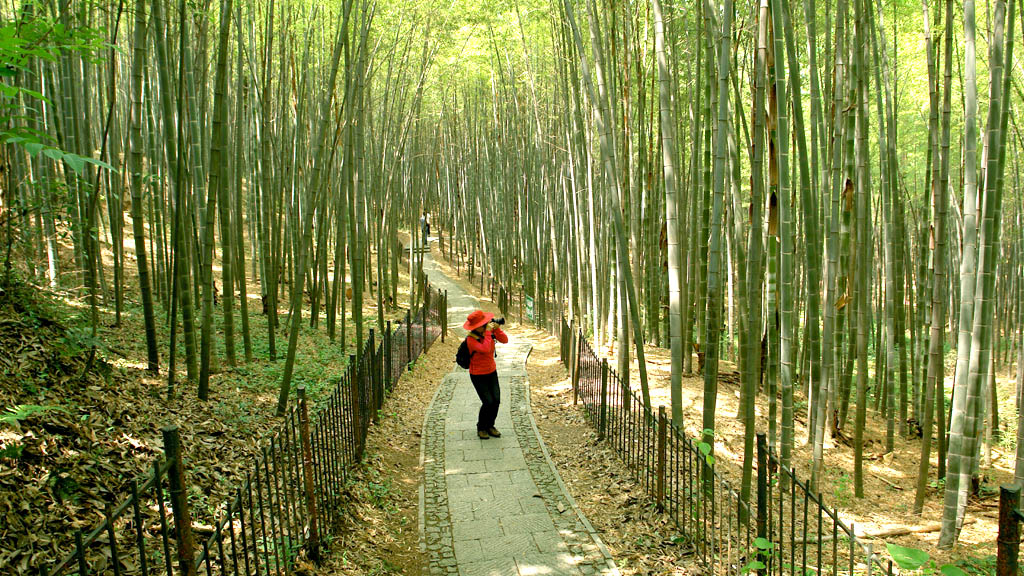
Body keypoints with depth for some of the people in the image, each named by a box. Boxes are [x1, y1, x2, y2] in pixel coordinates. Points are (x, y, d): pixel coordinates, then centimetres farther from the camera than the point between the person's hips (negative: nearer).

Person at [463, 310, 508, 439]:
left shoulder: (490, 331, -5)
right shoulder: (471, 339, -23)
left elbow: (505, 340, -9)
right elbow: (485, 349, -37)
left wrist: (497, 329, -22)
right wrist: (488, 332, -32)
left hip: (492, 372, 5)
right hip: (478, 375, -5)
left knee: (496, 400, -4)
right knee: (488, 402, -12)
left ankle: (490, 426, 18)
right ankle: (481, 428, 12)